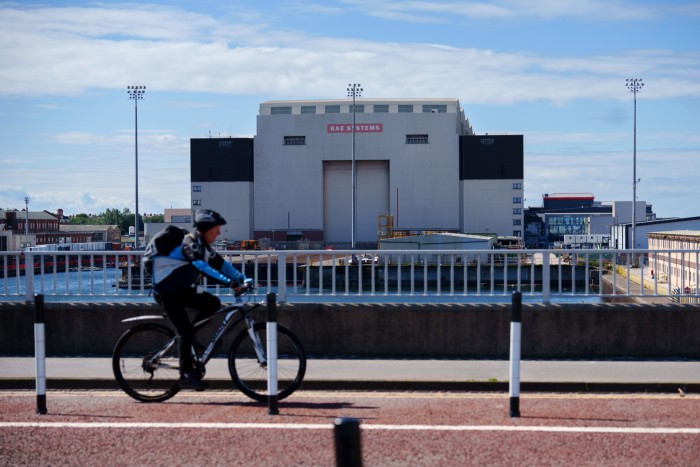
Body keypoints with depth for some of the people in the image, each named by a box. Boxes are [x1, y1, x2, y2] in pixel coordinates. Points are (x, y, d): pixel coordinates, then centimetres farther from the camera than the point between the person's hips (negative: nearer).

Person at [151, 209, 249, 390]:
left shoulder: (203, 246, 8)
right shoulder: (190, 243, -21)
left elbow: (221, 264, 6)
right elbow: (202, 267, -35)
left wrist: (242, 278, -8)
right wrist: (228, 282, -42)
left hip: (181, 290, 9)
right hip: (166, 291, -9)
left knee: (213, 303, -3)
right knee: (185, 330, -15)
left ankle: (188, 335, 6)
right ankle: (186, 375, -12)